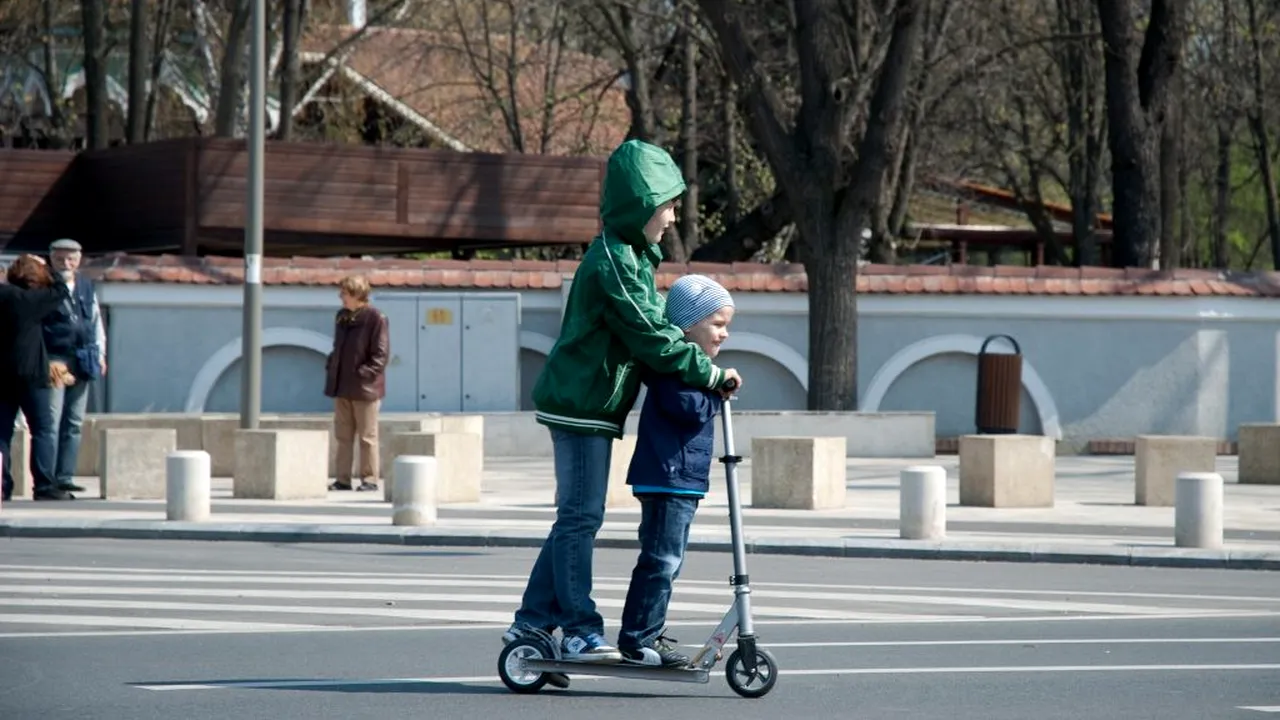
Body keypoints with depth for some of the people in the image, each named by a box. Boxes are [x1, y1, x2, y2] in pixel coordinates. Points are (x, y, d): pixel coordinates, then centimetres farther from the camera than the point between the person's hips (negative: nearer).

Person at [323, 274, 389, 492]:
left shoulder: (375, 318, -11)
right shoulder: (341, 317, 12)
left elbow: (381, 353, -12)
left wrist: (364, 374, -17)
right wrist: (331, 367, 7)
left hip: (364, 389, -7)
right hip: (341, 387, 7)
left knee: (367, 436, 0)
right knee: (343, 435, 8)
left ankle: (369, 479, 6)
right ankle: (343, 479, 11)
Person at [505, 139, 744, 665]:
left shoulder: (633, 257, 16)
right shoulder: (611, 262, -17)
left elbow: (650, 326, 21)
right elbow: (650, 336, -20)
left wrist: (698, 368, 9)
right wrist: (709, 373, -15)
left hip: (591, 405, 10)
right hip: (581, 404, -10)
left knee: (576, 517, 13)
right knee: (580, 516, -6)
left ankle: (533, 622, 17)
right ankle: (581, 632, -3)